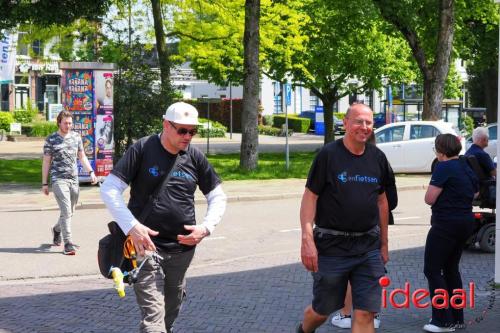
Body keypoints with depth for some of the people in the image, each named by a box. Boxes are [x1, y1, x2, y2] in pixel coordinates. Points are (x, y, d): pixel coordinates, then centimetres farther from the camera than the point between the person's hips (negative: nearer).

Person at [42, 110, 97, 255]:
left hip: (74, 179, 5)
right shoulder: (51, 140, -2)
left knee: (69, 212, 14)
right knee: (66, 211, -14)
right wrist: (44, 183, 0)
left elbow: (82, 156, 18)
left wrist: (91, 172, 5)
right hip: (58, 179, -5)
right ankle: (68, 243, -12)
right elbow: (46, 162, 2)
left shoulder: (76, 137, 10)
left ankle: (57, 229, 42)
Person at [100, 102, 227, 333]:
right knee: (153, 314, -12)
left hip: (183, 248, 5)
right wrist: (132, 227, -18)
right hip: (146, 244, -4)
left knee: (172, 310, 16)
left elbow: (218, 197, 15)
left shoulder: (195, 157, 5)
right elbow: (109, 189, -7)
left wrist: (206, 227, -4)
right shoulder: (142, 150, -6)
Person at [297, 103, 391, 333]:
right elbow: (310, 197, -8)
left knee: (365, 314, -1)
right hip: (331, 246, -4)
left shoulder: (378, 157, 7)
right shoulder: (328, 154, -7)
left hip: (368, 248, 4)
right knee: (323, 310, 9)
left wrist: (384, 243, 17)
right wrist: (307, 239, -17)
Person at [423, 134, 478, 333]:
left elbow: (429, 199, -18)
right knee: (451, 269, 18)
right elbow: (473, 193, 23)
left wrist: (432, 188, 2)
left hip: (446, 224, -9)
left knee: (432, 270, -1)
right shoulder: (467, 167, 11)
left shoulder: (444, 167, -15)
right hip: (466, 222, 9)